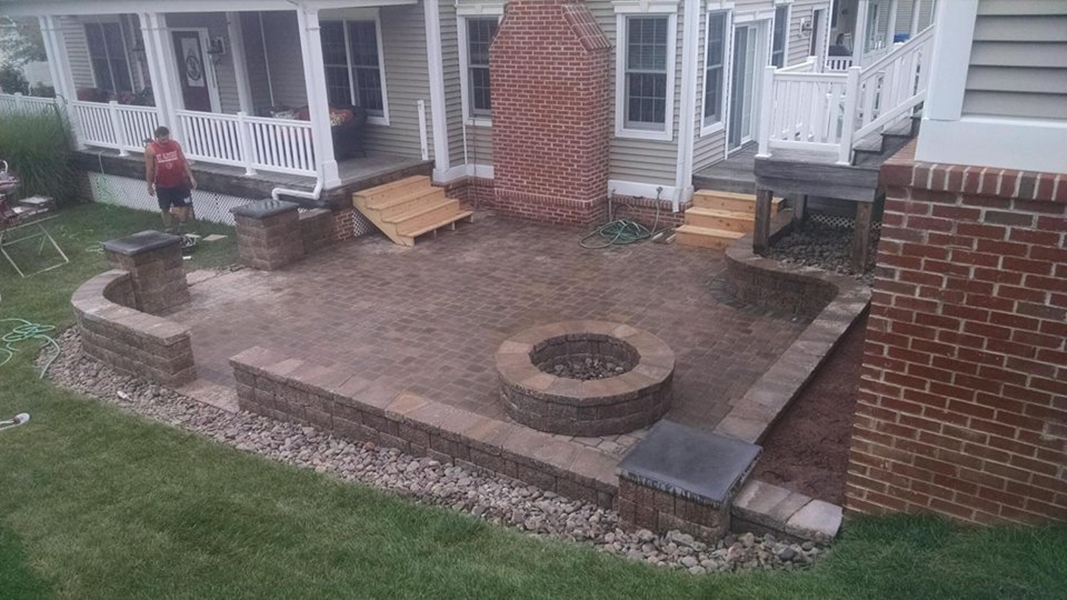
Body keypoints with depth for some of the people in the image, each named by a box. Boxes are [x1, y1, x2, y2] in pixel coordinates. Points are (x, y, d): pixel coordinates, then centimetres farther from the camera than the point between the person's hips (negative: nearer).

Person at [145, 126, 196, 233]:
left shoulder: (175, 145, -3)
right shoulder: (150, 149, -11)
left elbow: (183, 161, 1)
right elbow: (149, 169, -7)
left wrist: (191, 177, -6)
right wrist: (150, 186, -4)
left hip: (179, 182, 2)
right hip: (162, 185, -2)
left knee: (185, 205, 3)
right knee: (165, 209, 9)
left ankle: (182, 227, 20)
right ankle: (169, 230, 22)